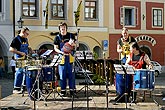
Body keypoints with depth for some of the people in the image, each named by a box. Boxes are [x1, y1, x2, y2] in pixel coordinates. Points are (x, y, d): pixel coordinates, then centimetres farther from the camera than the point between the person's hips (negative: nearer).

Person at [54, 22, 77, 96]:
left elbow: (75, 46, 14)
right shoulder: (57, 37, 4)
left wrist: (72, 44, -10)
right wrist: (61, 52, -15)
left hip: (70, 58, 1)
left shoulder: (71, 36, 8)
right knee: (62, 75, 1)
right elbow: (55, 48, 3)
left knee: (71, 74, 2)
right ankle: (63, 90, 10)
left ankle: (72, 89, 11)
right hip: (62, 58, -1)